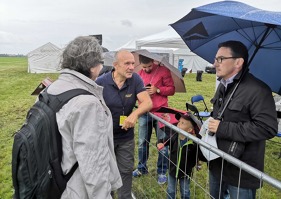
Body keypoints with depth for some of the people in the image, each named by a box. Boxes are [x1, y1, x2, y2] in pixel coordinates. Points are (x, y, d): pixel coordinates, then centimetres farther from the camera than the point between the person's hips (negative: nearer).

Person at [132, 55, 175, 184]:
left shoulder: (163, 71, -3)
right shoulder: (139, 74, 9)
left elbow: (171, 89, -2)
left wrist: (157, 90, -17)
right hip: (144, 113, 4)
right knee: (142, 142, 12)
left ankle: (162, 172, 19)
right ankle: (142, 168, 31)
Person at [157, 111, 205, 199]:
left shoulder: (194, 143, -26)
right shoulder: (174, 137, -17)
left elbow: (203, 157, -26)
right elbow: (163, 140, -2)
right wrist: (160, 143, -25)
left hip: (185, 172, -2)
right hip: (172, 170, 2)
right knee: (170, 191, 21)